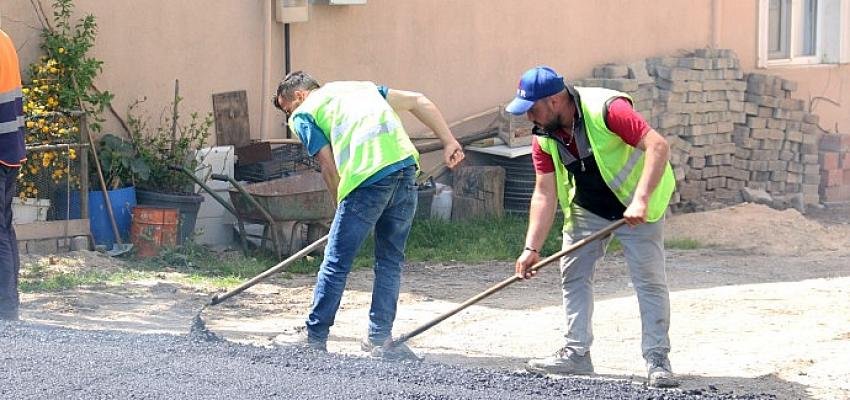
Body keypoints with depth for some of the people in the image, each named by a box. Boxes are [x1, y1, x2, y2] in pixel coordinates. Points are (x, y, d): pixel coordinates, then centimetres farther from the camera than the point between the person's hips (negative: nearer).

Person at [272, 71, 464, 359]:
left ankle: (315, 338, 12)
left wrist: (342, 208, 14)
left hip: (368, 178, -5)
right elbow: (418, 101, 23)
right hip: (405, 164, 5)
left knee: (336, 263, 5)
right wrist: (449, 143, 17)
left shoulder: (303, 114, 14)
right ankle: (379, 337, 19)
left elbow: (329, 167, 3)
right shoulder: (361, 87, 31)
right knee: (391, 260, 17)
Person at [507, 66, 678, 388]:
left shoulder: (606, 109, -30)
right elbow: (544, 194, -8)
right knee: (573, 274, 5)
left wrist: (641, 201, -44)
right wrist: (532, 248, -17)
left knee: (649, 280, -8)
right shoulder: (543, 136, -10)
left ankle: (657, 360, -4)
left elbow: (658, 146, -36)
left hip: (637, 205, -6)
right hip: (586, 208, 6)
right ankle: (577, 353, 13)